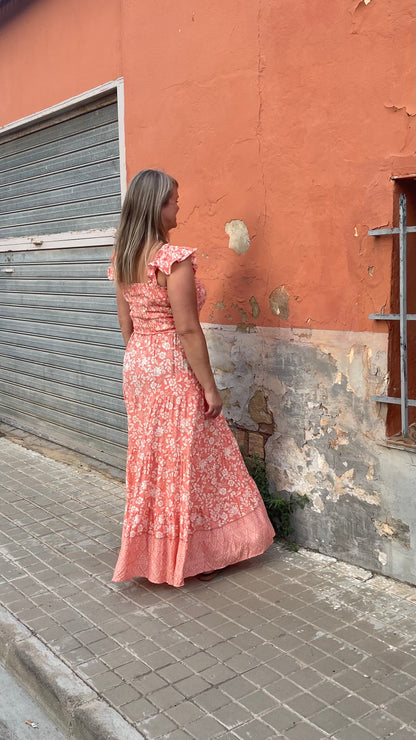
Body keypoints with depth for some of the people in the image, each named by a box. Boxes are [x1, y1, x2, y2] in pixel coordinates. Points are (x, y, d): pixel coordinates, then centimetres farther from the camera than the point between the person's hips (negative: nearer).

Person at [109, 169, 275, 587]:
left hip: (136, 366, 8)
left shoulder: (122, 259, 6)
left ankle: (151, 552, 32)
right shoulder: (174, 259, -19)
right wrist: (210, 387, -14)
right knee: (185, 462, 5)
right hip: (174, 369, -8)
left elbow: (126, 325, 12)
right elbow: (187, 329, -20)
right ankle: (192, 556, 20)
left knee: (148, 458, 17)